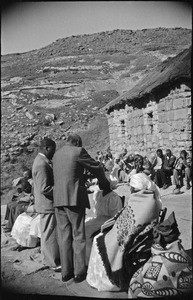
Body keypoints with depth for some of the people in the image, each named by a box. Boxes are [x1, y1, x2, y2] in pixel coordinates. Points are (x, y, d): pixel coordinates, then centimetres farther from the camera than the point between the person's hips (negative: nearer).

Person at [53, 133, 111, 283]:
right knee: (78, 236, 4)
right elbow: (96, 167, 0)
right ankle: (79, 272, 10)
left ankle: (66, 272, 18)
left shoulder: (57, 154, 15)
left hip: (58, 199, 7)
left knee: (64, 236, 11)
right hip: (74, 198, -6)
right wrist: (105, 183, 17)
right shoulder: (78, 151, -6)